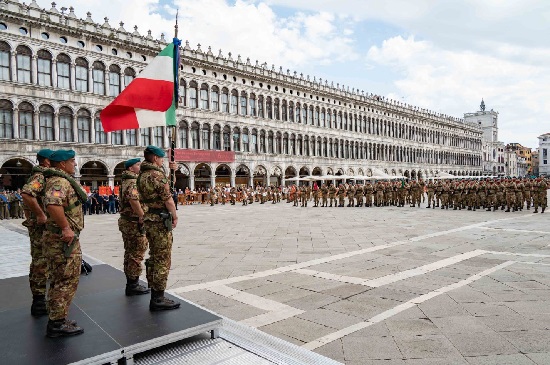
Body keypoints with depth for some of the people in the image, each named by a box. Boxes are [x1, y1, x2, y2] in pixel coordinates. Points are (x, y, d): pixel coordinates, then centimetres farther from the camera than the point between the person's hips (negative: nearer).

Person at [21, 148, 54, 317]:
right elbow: (26, 194, -34)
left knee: (39, 262, 16)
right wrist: (41, 215, -28)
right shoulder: (40, 176, -16)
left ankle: (39, 298, 28)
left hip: (42, 226, 10)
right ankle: (38, 303, 2)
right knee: (40, 263, -5)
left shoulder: (43, 176, 15)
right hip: (41, 226, -10)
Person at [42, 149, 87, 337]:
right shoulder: (61, 181, -18)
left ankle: (57, 319, 29)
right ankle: (58, 323, 7)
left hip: (62, 239, 11)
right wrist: (66, 228, -30)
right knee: (66, 281, -2)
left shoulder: (61, 180, 16)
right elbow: (52, 203, -37)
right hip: (63, 239, -11)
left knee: (60, 281, 18)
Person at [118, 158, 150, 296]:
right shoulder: (133, 182, -17)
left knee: (130, 253, 16)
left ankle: (131, 284, 26)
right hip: (134, 223, -11)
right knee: (137, 254, -2)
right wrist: (143, 216, -30)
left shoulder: (126, 181, 17)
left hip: (125, 221, 11)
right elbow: (133, 199, -36)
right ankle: (133, 285, 5)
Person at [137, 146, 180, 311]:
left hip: (149, 219, 10)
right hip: (160, 220, -10)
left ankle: (155, 295, 25)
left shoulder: (142, 175, 13)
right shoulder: (157, 174, -16)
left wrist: (169, 170, 24)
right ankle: (158, 299, 1)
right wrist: (175, 216, -7)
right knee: (162, 260, -4)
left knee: (154, 258, 17)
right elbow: (167, 198, -18)